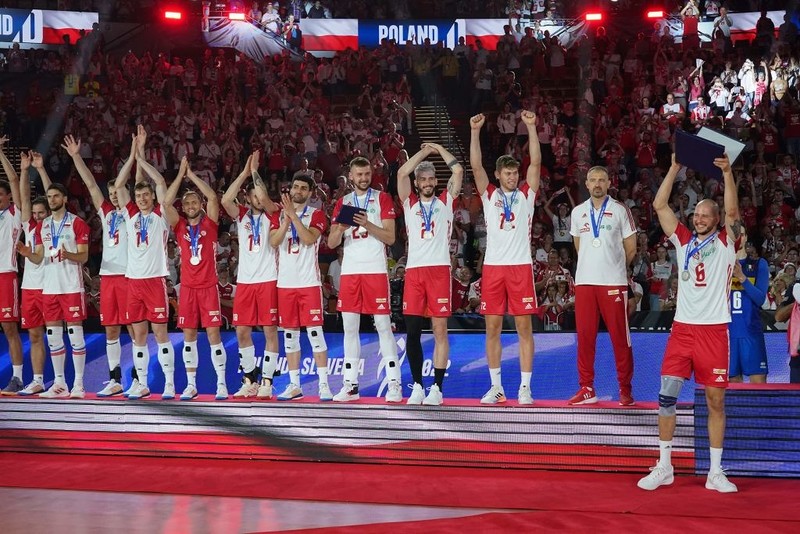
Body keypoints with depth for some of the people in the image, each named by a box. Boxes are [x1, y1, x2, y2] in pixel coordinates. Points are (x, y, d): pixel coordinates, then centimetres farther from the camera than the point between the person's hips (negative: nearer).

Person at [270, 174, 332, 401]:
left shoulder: (316, 215, 2)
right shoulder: (279, 214, 12)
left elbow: (309, 239, -16)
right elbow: (273, 242, -2)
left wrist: (293, 215, -17)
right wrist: (286, 219, -13)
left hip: (309, 282, -4)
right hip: (285, 282, 4)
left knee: (314, 331, -7)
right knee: (289, 334, 7)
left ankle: (324, 384, -5)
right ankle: (294, 385, 13)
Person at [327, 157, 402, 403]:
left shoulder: (382, 198, 3)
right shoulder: (343, 202, 13)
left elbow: (390, 237, -4)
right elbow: (331, 243, 9)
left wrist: (368, 225, -18)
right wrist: (340, 229, -11)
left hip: (376, 269, -4)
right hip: (350, 270, 4)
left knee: (383, 326, -5)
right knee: (350, 327, 4)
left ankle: (394, 383, -2)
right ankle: (350, 385, 9)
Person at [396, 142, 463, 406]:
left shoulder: (445, 201, 13)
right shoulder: (410, 203, 15)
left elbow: (458, 171, 3)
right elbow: (402, 173, 2)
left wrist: (439, 149, 15)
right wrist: (425, 151, 10)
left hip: (439, 269, -1)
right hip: (414, 270, 2)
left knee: (440, 329, -2)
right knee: (412, 331, 0)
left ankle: (437, 388, 0)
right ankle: (417, 386, 9)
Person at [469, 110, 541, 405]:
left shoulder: (526, 195, 8)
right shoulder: (489, 195, 9)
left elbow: (536, 162, -3)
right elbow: (476, 166, -2)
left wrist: (531, 127, -10)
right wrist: (475, 131, -11)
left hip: (520, 267, -1)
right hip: (493, 266, 1)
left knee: (524, 327, 0)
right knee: (492, 327, 4)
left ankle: (525, 387, 5)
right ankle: (496, 386, 12)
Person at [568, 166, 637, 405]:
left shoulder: (620, 210, 1)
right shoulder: (578, 212, 11)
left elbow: (631, 249, 5)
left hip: (613, 282, -3)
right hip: (584, 281, 3)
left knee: (620, 336, -1)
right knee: (585, 335, 3)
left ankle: (625, 389, 6)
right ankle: (587, 388, 11)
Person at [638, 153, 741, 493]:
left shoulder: (725, 242, 3)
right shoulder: (683, 240, 10)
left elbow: (732, 213, -15)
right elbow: (659, 205, 2)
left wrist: (727, 173, -23)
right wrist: (675, 168, -5)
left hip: (714, 330, -2)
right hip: (683, 327, 2)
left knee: (716, 400, 2)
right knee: (666, 395, -3)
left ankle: (716, 472, 9)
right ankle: (664, 467, 7)